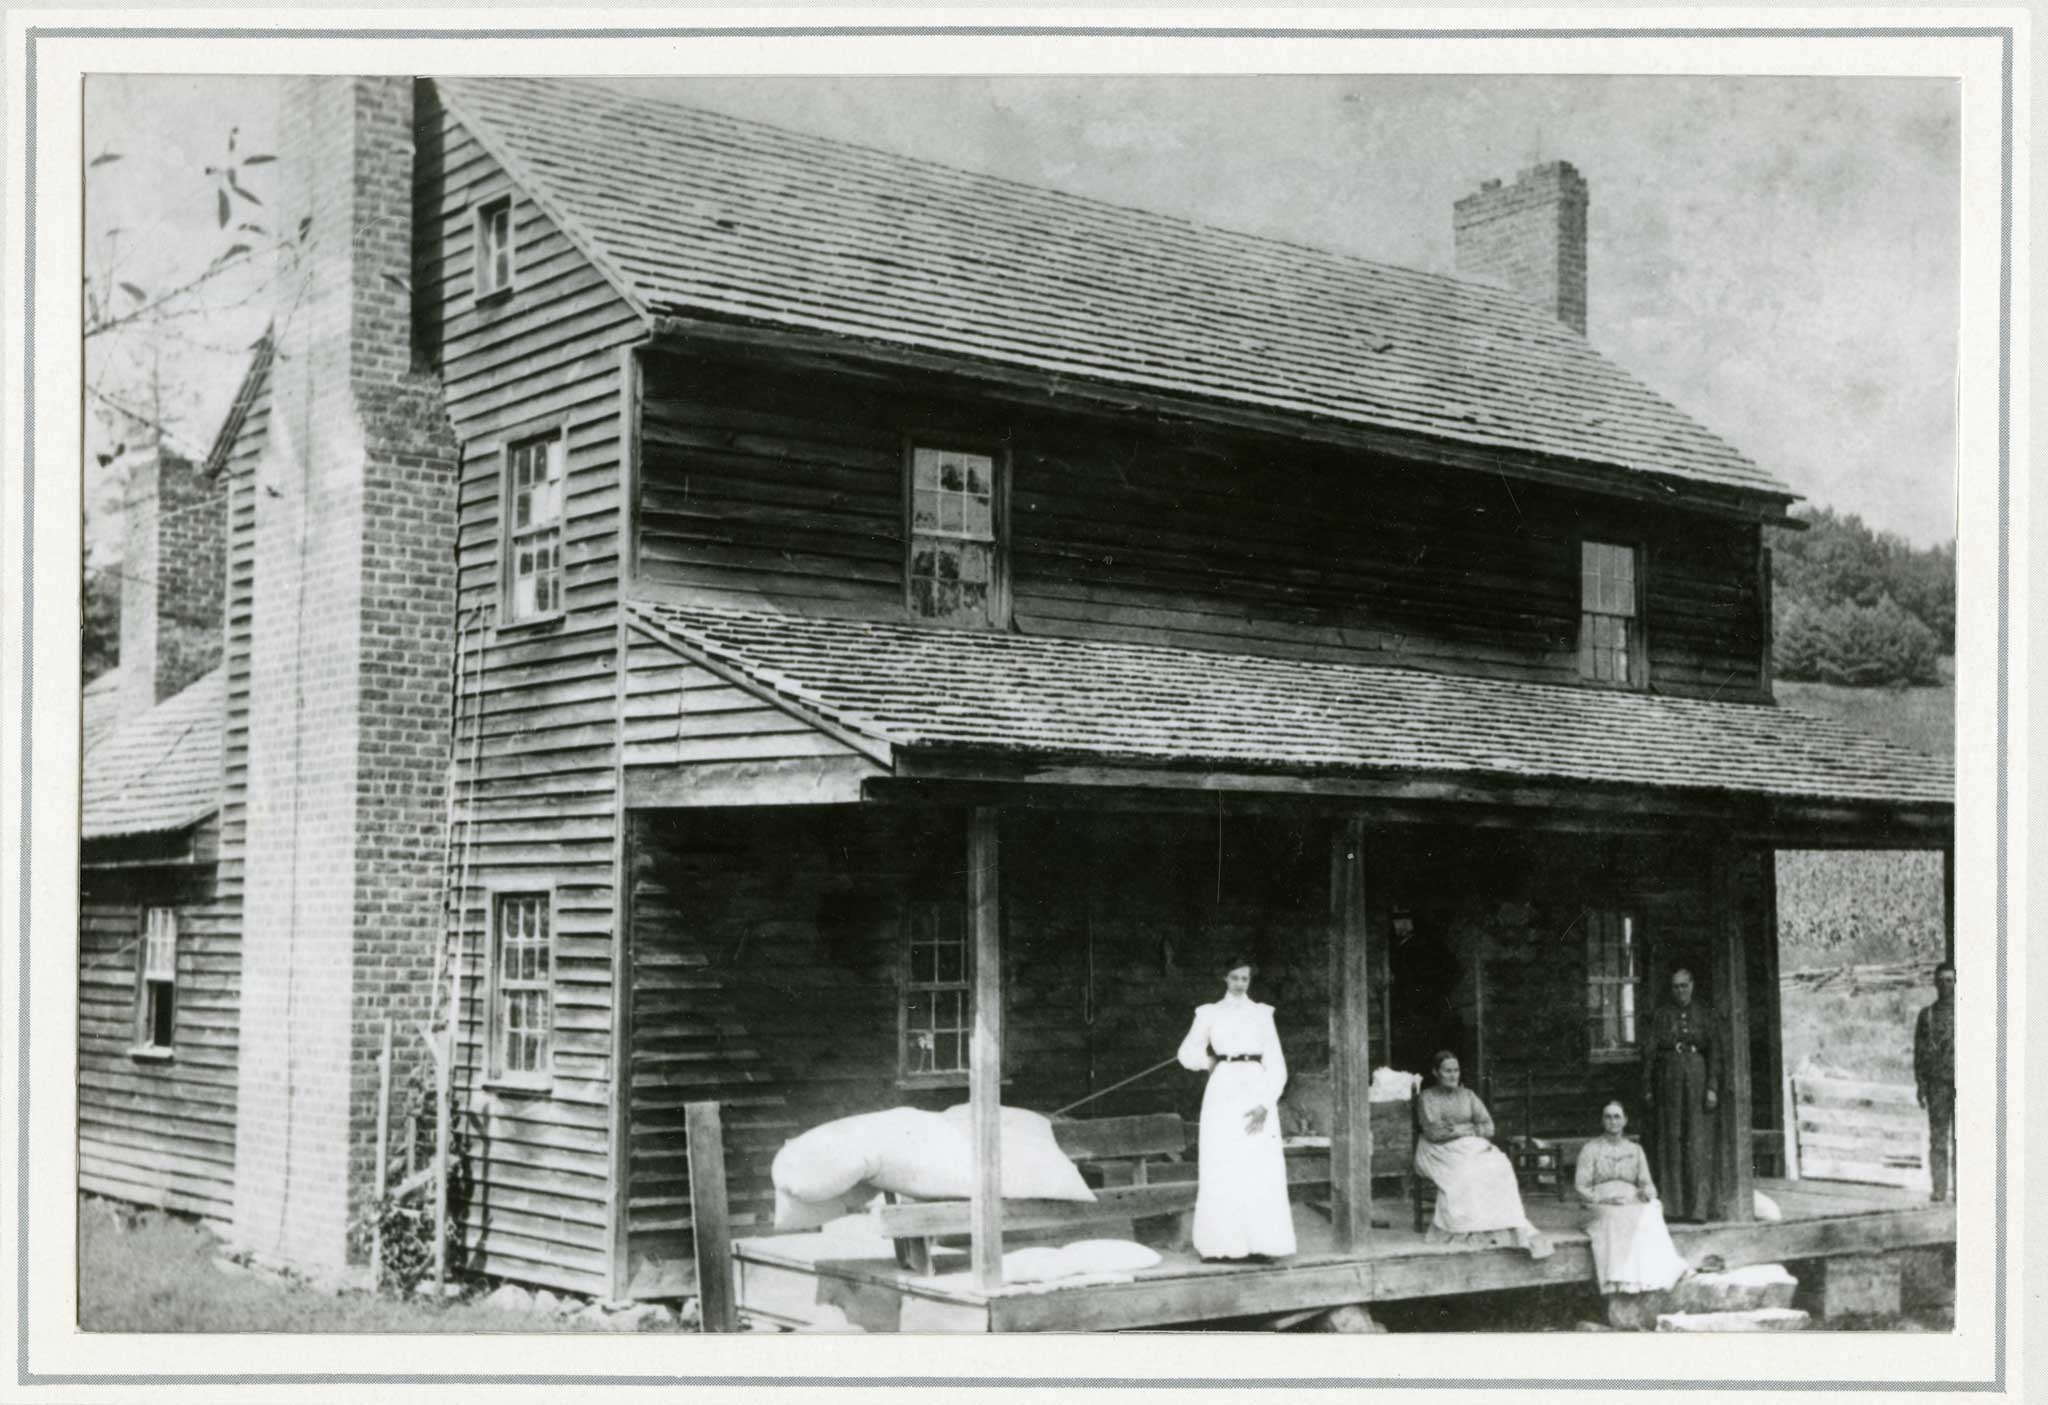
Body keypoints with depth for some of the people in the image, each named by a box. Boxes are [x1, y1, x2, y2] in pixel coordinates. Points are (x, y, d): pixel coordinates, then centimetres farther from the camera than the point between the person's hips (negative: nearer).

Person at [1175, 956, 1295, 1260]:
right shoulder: (1209, 1013, 9)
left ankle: (1260, 1243, -6)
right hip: (1222, 1091, 0)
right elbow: (1187, 1053, 16)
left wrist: (1265, 1104, -8)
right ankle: (1221, 1245, -5)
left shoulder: (1262, 1014, 9)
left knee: (1260, 1170, -7)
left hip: (1256, 1090, 0)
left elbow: (1276, 1063, 3)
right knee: (1221, 1169, -5)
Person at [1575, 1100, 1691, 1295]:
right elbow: (1582, 1187, 2)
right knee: (1621, 1220, -36)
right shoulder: (1590, 1149, 8)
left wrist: (1647, 1192, -10)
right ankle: (1624, 1280, -41)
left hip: (1634, 1204, 3)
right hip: (1601, 1207, -3)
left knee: (1650, 1213, -31)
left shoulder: (1635, 1150, 19)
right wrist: (1606, 1198, -15)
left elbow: (1647, 1183, 15)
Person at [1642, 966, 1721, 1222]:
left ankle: (1697, 1207, -2)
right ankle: (1670, 1206, 3)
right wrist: (1647, 1088, -2)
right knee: (1669, 1141, 0)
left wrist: (1712, 1088, -7)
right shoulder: (1661, 1015, 5)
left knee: (1698, 1143, -3)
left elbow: (1715, 1053, 3)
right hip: (1668, 1082, 0)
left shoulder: (1704, 1015, 7)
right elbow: (1649, 1052, 4)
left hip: (1697, 1081, 0)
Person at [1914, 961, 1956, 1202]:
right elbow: (1919, 1051, 10)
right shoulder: (1927, 1014, 11)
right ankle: (1939, 1189, -1)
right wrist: (1920, 1083, 1)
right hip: (1937, 1083, 1)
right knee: (1937, 1137, -2)